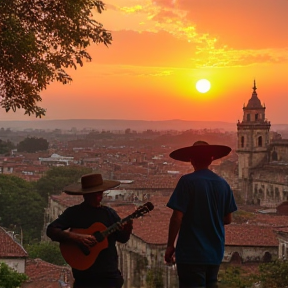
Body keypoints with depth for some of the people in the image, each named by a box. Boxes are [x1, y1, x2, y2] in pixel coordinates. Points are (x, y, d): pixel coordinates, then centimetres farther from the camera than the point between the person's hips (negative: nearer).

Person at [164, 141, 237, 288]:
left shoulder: (187, 181, -12)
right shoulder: (223, 184, 4)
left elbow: (177, 217, -15)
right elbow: (228, 219, 10)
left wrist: (170, 245, -5)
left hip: (191, 253, -5)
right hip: (215, 253, 5)